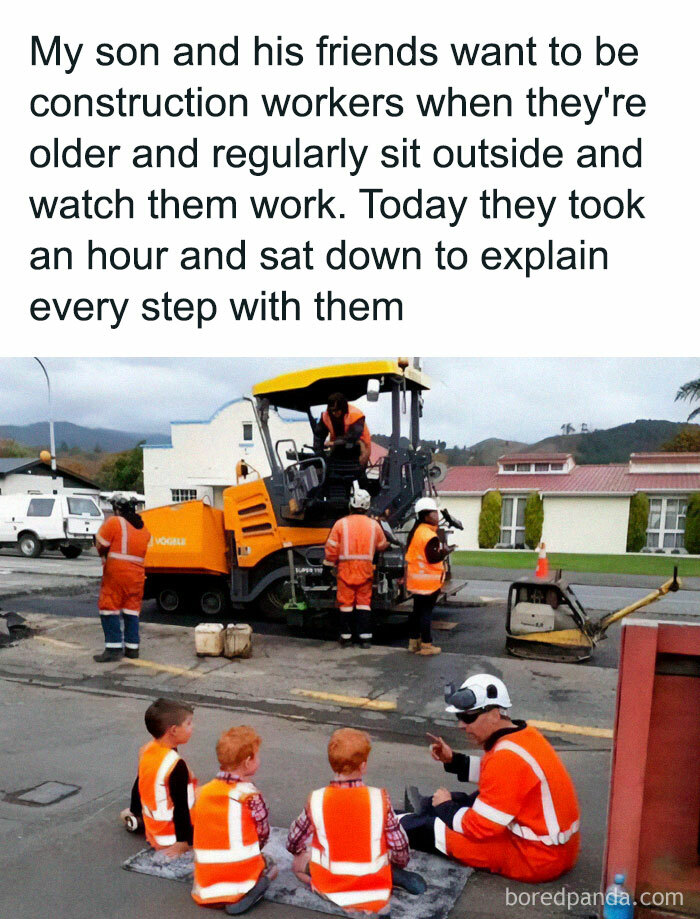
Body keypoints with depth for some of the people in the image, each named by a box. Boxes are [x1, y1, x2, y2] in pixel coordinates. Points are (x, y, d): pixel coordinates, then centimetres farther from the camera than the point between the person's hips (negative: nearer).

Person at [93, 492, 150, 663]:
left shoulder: (113, 523, -7)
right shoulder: (143, 528, 12)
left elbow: (101, 546, -5)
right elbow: (143, 550, 13)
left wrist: (106, 555, 14)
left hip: (116, 573, -6)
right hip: (137, 574, 6)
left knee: (109, 609, 1)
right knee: (132, 610, 13)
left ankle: (114, 647, -4)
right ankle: (132, 647, 16)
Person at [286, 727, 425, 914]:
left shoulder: (316, 800, -17)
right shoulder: (379, 798, -19)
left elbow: (293, 844, -2)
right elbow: (400, 848, -10)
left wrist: (301, 853, 22)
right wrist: (399, 868, 14)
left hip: (333, 890, -1)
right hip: (376, 892, 2)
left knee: (298, 864, 26)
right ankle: (392, 876, 1)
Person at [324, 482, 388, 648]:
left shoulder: (341, 523, -7)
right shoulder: (374, 525, 1)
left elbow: (331, 548, -5)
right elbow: (382, 546, 15)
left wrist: (328, 566, 6)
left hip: (345, 570, -2)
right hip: (366, 571, 2)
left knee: (346, 603, 7)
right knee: (364, 602, 9)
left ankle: (346, 637, 14)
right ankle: (365, 637, 7)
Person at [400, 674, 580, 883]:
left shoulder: (508, 756, -27)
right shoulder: (525, 734, 0)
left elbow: (480, 827, -22)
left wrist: (445, 807, -4)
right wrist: (453, 760, 11)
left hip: (536, 861, -9)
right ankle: (427, 807, 46)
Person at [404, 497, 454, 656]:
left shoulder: (416, 531, 10)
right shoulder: (430, 536, -20)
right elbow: (433, 558, -22)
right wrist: (445, 552, -8)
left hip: (415, 580, 9)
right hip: (428, 581, -9)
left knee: (417, 611, 16)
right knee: (426, 612, -1)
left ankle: (413, 642, 24)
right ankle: (426, 645, 5)